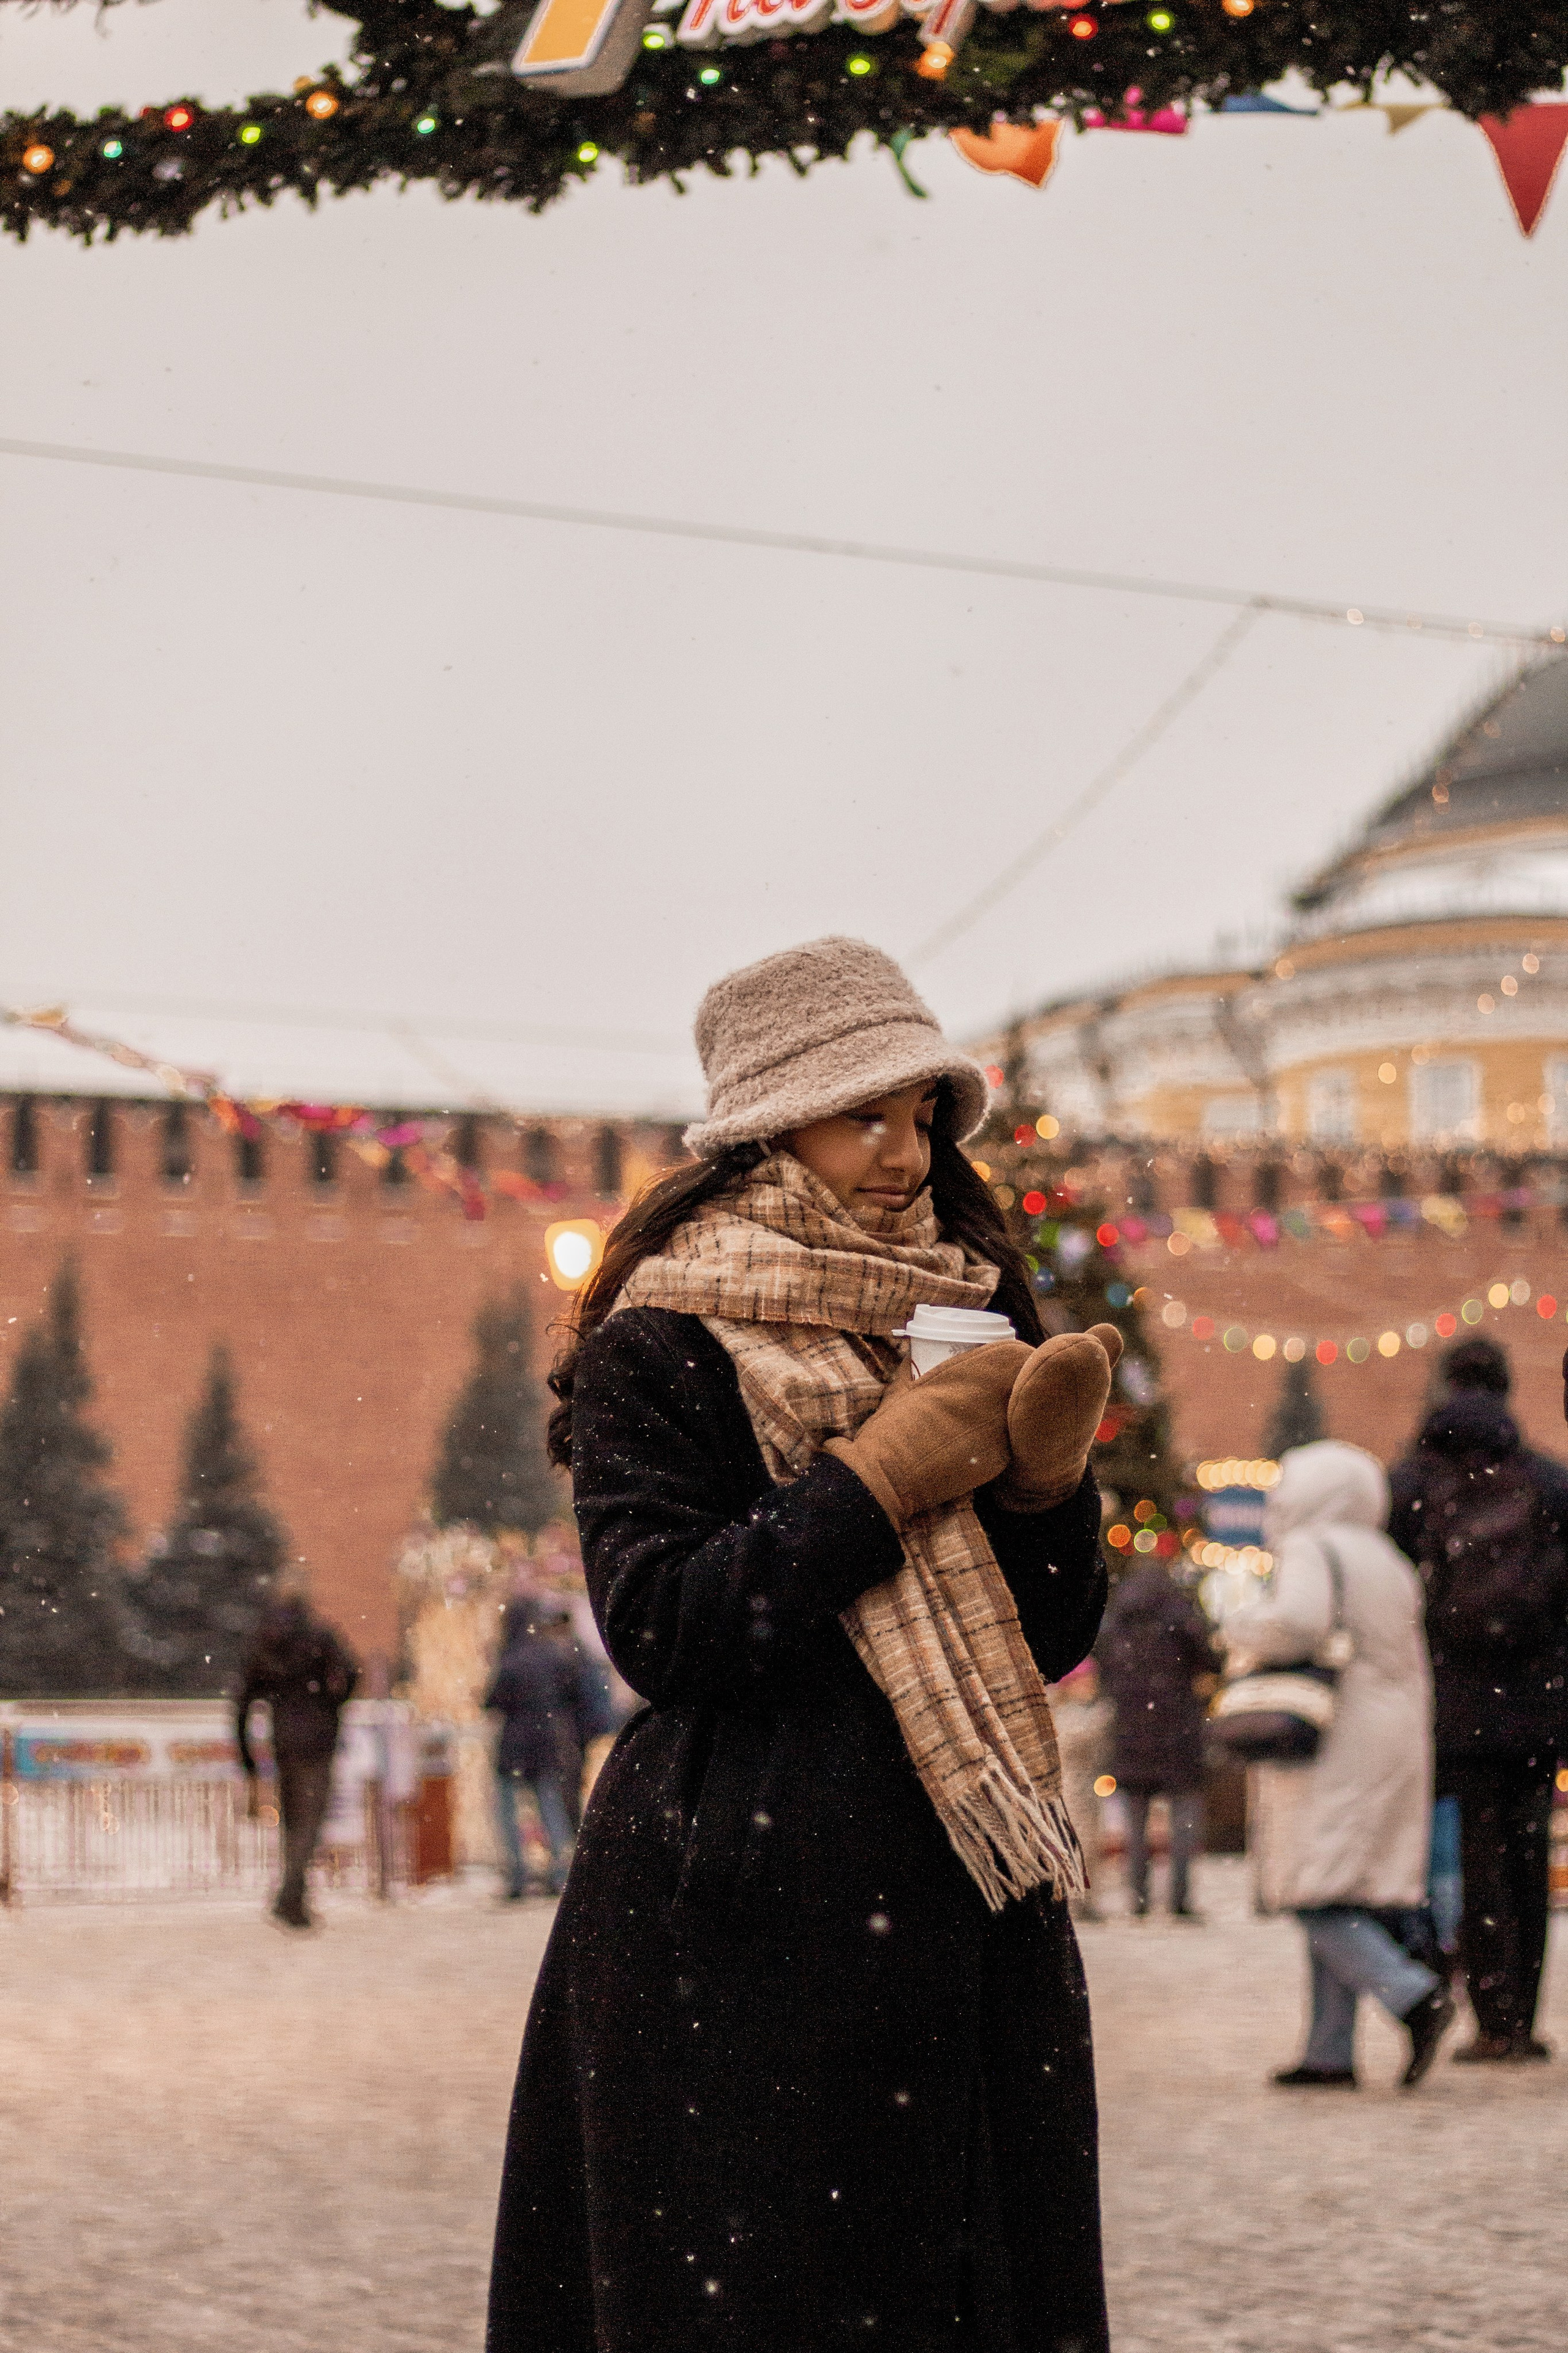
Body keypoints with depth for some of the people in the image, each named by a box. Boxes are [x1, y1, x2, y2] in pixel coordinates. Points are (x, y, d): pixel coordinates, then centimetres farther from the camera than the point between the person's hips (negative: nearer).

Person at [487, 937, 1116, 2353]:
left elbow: (1047, 1642, 15)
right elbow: (660, 1626, -15)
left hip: (961, 1905, 6)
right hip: (750, 1909, -6)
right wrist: (886, 1471, -15)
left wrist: (1043, 1474, -4)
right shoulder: (658, 1353, -4)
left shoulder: (938, 1339, 15)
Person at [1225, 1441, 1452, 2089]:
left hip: (1332, 1744, -8)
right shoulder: (1388, 1562, 20)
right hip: (1392, 1746, 8)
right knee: (1343, 1900, 7)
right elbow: (1410, 1667, 20)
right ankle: (1332, 2052, 4)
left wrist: (1244, 1629, -7)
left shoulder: (1311, 1549, -6)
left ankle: (1414, 1994, -23)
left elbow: (1299, 1620, -25)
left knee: (1316, 1895, -9)